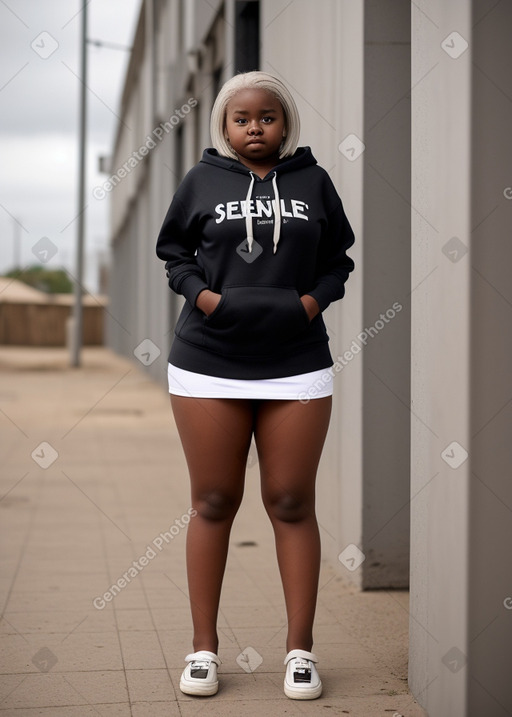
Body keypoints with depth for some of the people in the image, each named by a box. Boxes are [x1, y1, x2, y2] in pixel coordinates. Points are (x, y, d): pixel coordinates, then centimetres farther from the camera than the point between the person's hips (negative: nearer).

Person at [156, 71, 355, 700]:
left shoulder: (313, 181, 8)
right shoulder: (202, 180, 5)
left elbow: (337, 257, 14)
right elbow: (173, 251, 12)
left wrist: (316, 298, -5)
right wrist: (200, 293, -6)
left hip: (297, 366, 1)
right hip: (209, 364, 0)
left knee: (292, 504, 3)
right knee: (213, 504, 5)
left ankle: (300, 650, 13)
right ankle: (204, 648, 15)